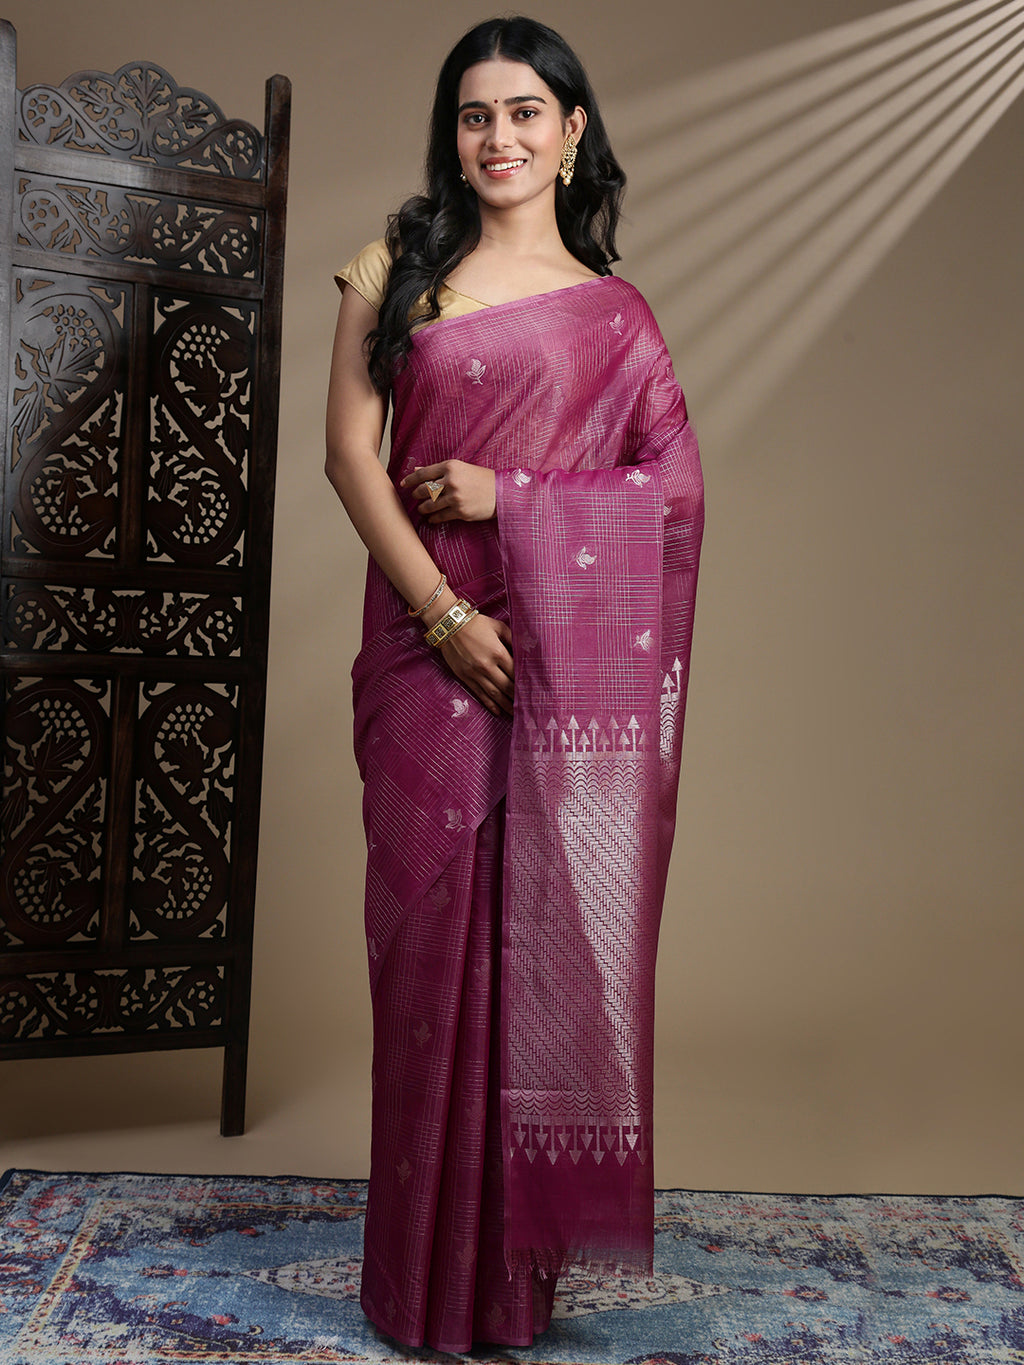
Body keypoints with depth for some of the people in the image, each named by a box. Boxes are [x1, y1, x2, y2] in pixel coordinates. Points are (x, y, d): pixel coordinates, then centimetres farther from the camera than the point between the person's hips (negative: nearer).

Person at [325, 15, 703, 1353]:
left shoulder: (614, 309, 11)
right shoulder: (398, 267, 10)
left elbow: (675, 486, 4)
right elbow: (350, 449, 1)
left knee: (549, 924, 1)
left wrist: (511, 494, -9)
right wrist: (443, 611, -10)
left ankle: (522, 1257, 19)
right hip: (427, 637, 0)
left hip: (571, 653, 0)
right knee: (432, 921, 2)